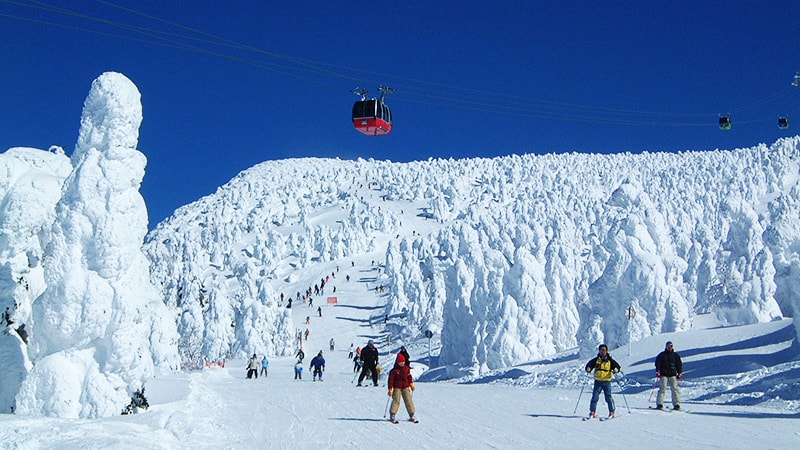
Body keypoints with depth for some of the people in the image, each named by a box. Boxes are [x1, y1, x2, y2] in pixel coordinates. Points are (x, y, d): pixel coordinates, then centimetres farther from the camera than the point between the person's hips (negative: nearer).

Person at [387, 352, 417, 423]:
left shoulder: (406, 368, 7)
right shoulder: (394, 370, -9)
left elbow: (409, 376, 18)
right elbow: (391, 379, -8)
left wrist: (411, 384, 11)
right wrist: (390, 389, -11)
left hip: (406, 387, 4)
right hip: (397, 388, -4)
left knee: (409, 400, 2)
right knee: (396, 401, -10)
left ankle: (411, 416, 9)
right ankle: (392, 416, -5)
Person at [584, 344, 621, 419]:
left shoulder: (610, 360, 2)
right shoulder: (596, 360, 5)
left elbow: (617, 366, 3)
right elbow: (589, 364, 10)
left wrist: (615, 370, -19)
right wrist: (588, 369, -12)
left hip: (607, 381, -1)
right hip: (598, 381, 1)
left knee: (608, 397, -4)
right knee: (595, 397, -3)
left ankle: (611, 412, 7)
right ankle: (592, 412, 4)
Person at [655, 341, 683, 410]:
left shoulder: (675, 355, 12)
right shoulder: (661, 355, 5)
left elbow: (679, 364, 15)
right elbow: (657, 363, 4)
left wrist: (680, 372, 6)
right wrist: (657, 371, -7)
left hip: (673, 374, 2)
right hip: (664, 374, -2)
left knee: (674, 388, -6)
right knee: (663, 388, -9)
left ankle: (677, 404, -3)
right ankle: (659, 404, -8)